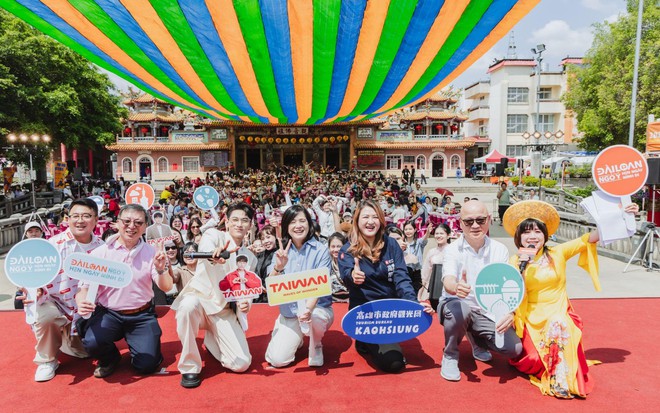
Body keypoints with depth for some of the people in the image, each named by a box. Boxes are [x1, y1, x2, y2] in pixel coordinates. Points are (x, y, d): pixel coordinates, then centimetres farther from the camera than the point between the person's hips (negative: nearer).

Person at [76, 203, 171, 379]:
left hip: (142, 315, 0)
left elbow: (166, 288, -8)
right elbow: (85, 287, -4)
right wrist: (81, 302, -26)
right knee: (91, 342, -29)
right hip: (108, 313, 0)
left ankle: (134, 341, 27)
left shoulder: (151, 252, -4)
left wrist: (161, 270, -29)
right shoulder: (100, 253, -5)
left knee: (146, 365, -9)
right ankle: (110, 358, 9)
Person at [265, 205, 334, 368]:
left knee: (311, 317, -37)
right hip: (289, 312, 3)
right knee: (277, 360, -12)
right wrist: (278, 267, -28)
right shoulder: (281, 251, 1)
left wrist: (308, 309, -36)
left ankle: (316, 345, -1)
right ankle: (297, 338, 23)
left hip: (317, 308, -3)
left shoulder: (321, 250, -9)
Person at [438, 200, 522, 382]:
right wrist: (456, 288, -54)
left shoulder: (500, 250, -4)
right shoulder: (452, 249, -12)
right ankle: (450, 356, -8)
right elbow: (448, 281, -28)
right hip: (457, 304, -3)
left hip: (488, 311, 3)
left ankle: (477, 341, 19)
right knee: (460, 309, -37)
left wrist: (510, 312, -28)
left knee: (514, 348, -16)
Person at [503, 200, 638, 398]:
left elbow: (589, 239, -4)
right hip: (531, 320, 0)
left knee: (558, 326, -34)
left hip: (559, 316, 1)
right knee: (534, 359, -21)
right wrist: (519, 267, -20)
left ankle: (562, 380, -10)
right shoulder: (515, 261, 1)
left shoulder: (558, 253, 2)